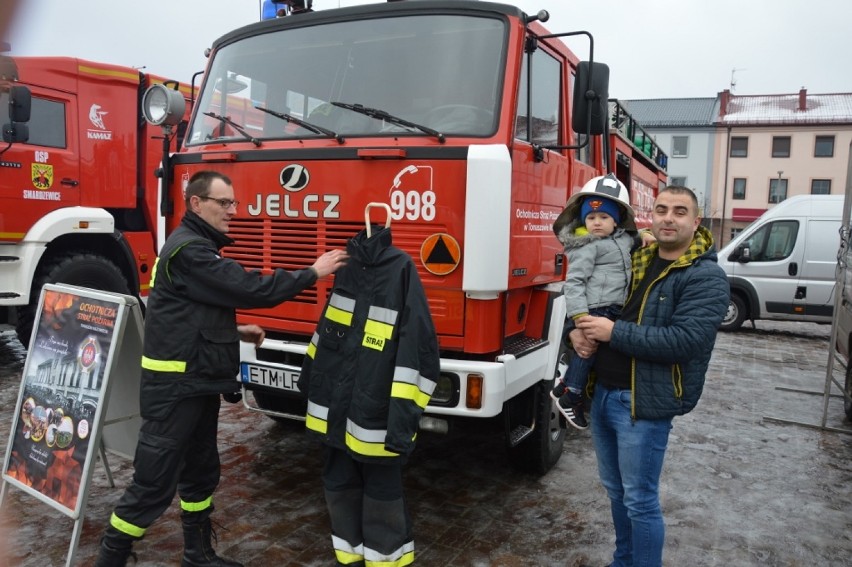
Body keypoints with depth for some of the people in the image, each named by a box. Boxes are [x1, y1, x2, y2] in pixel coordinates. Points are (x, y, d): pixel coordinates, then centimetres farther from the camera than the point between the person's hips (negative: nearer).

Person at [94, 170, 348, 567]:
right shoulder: (188, 250, -18)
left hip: (198, 383, 11)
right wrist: (312, 273, -17)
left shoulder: (200, 247, 16)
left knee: (200, 472, 18)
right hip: (175, 386, -11)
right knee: (153, 484, -2)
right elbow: (248, 288, -23)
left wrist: (236, 331, 12)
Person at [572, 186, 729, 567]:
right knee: (615, 490, 21)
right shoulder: (635, 260, 11)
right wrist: (579, 330, -2)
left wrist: (614, 332, -20)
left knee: (640, 501, 4)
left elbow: (683, 340, -23)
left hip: (643, 402, -7)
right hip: (602, 392, 7)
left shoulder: (706, 277, -11)